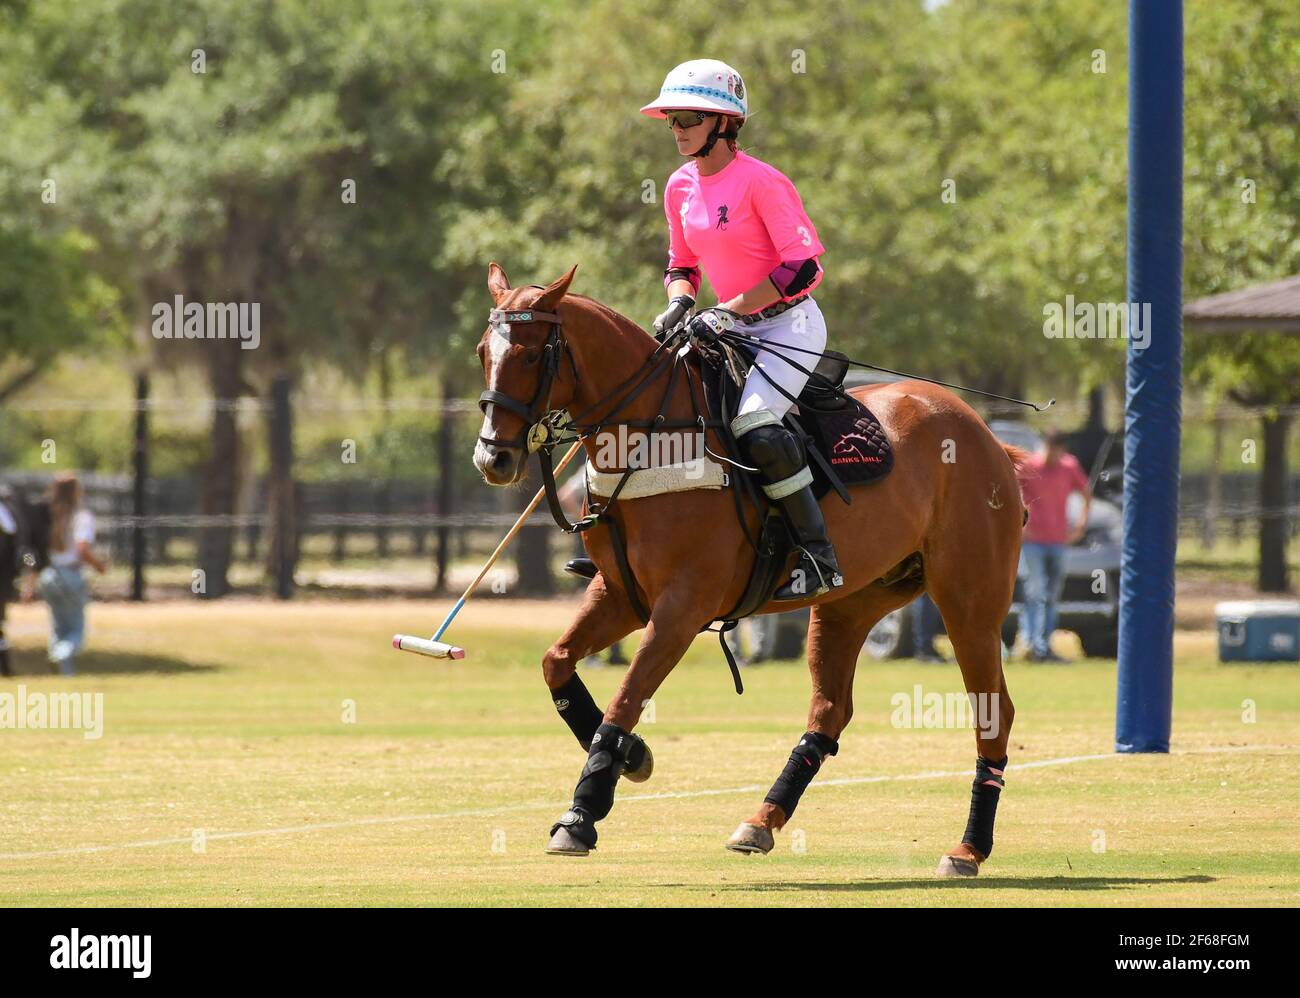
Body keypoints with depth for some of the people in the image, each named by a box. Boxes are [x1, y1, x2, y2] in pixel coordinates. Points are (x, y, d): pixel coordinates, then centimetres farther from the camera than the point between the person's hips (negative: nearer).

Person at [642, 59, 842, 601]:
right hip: (734, 330, 8)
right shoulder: (680, 188, 6)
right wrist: (680, 301, -6)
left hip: (790, 324, -8)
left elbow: (805, 266, -20)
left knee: (754, 420, -30)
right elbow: (683, 264, 19)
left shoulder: (761, 181, -17)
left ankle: (819, 557, -25)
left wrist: (726, 311, -24)